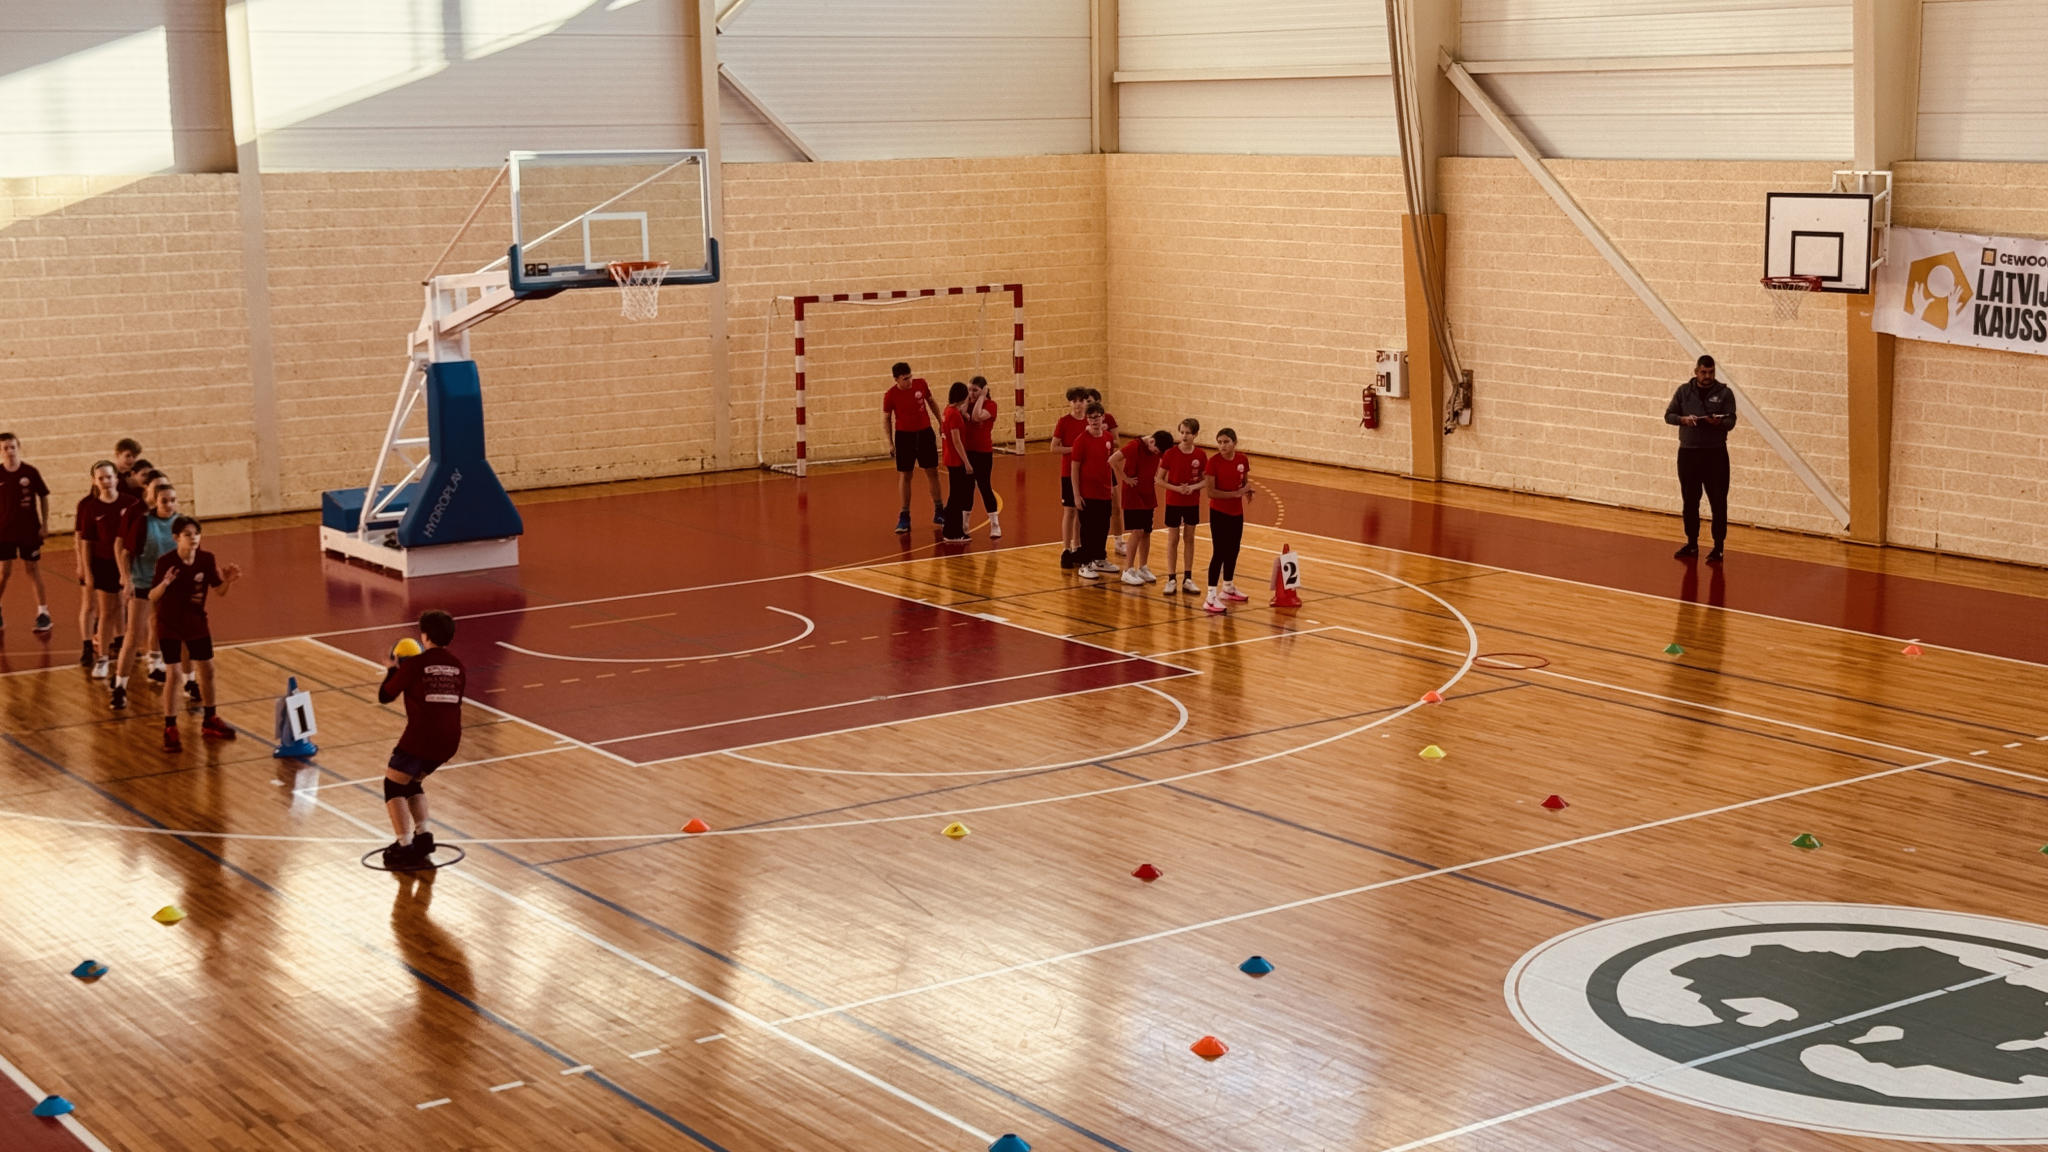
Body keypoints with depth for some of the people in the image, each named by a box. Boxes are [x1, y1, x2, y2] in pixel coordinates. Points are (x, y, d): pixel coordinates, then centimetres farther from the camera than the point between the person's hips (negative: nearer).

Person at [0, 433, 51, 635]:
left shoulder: (30, 472, -7)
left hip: (30, 531, -1)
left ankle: (43, 613, 11)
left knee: (34, 571, 5)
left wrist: (45, 524, -1)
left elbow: (44, 497, 2)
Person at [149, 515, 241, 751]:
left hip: (197, 623, 4)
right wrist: (165, 584, -39)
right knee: (175, 675, -7)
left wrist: (228, 581, -24)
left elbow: (219, 590, -3)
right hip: (170, 625, -4)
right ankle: (170, 729, 3)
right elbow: (152, 597, -19)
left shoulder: (206, 559, -12)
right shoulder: (166, 562, -21)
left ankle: (210, 722, 29)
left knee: (207, 670, 12)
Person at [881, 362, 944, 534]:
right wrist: (890, 443, -8)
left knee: (933, 473, 8)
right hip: (904, 436, -2)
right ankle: (904, 517, 9)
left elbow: (931, 403, 10)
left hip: (925, 433, 2)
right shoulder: (890, 395, -13)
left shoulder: (920, 384, -7)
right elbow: (886, 419, -2)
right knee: (904, 476, 3)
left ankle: (939, 512, 21)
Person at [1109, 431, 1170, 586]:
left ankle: (1143, 568, 19)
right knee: (1137, 532, -11)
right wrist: (1125, 478, -21)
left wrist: (1158, 477, 5)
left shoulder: (1158, 449, 0)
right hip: (1133, 493, -7)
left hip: (1149, 494, 7)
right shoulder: (1135, 446, -20)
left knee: (1146, 532, 9)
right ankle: (1128, 570, -4)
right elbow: (1112, 460, -29)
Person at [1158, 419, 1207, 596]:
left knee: (1190, 539, 9)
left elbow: (1206, 480, 1)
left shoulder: (1201, 455, -6)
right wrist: (1176, 488, -23)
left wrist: (1194, 487, -18)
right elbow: (1160, 479, -8)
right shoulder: (1170, 453, -12)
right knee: (1173, 539, 4)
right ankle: (1171, 580, 9)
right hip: (1173, 502, -2)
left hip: (1192, 503, 2)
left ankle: (1187, 579, 18)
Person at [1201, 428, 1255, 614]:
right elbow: (1211, 492, -20)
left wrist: (1247, 490, -10)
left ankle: (1228, 588, 37)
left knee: (1233, 550, 18)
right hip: (1219, 513, -6)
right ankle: (1211, 597, -9)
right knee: (1219, 552, -10)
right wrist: (1236, 493, -23)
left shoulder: (1243, 460, -3)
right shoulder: (1213, 462, -18)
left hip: (1236, 512, 6)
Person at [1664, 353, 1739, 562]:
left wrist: (1719, 422, -27)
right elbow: (1668, 415, 6)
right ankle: (1692, 544, 21)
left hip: (1715, 453, -2)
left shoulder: (1725, 392, 0)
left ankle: (1718, 547, 2)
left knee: (1718, 501, -3)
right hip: (1688, 452, 2)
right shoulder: (1684, 391, 6)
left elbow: (1731, 421, -6)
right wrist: (1683, 419, -14)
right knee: (1690, 500, 9)